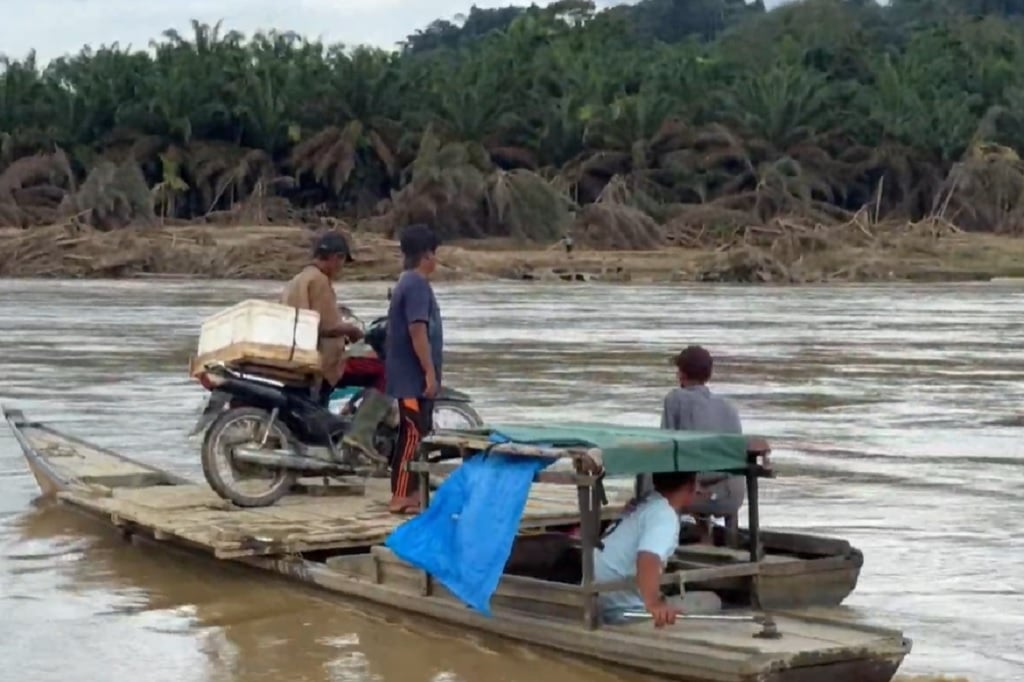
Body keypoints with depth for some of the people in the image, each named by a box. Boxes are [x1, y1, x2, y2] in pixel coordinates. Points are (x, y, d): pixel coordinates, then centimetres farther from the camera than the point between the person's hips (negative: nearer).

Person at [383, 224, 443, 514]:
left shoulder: (407, 283, 16)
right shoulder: (417, 285, -15)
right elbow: (418, 332, -22)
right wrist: (430, 373, -22)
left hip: (409, 374, 10)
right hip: (414, 375, -10)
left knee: (416, 433, 13)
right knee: (412, 434, -9)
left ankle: (410, 494, 17)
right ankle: (401, 497, -9)